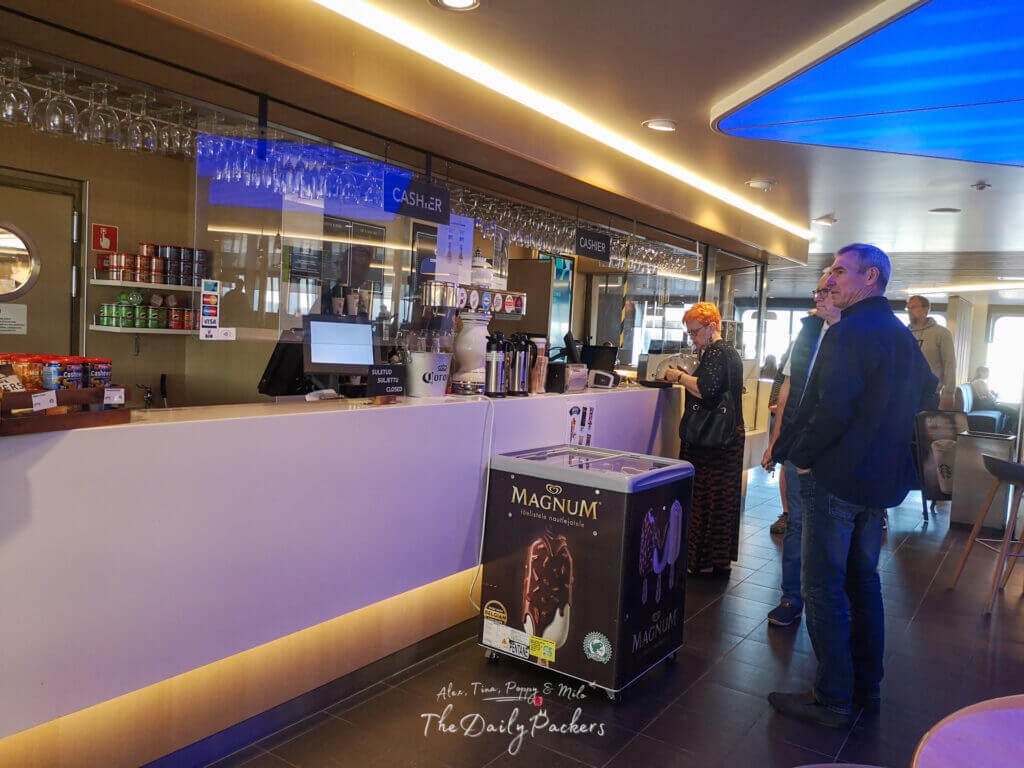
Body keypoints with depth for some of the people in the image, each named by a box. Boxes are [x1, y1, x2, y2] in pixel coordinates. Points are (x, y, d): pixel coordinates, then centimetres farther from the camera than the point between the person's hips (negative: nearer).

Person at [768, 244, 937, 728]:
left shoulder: (850, 331, -17)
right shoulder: (900, 334, 13)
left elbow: (833, 407, -26)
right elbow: (926, 390, 24)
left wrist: (801, 455, -12)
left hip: (836, 476, -9)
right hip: (881, 476, 10)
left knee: (824, 589, 0)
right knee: (863, 580, 19)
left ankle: (832, 700, 8)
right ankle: (867, 686, 30)